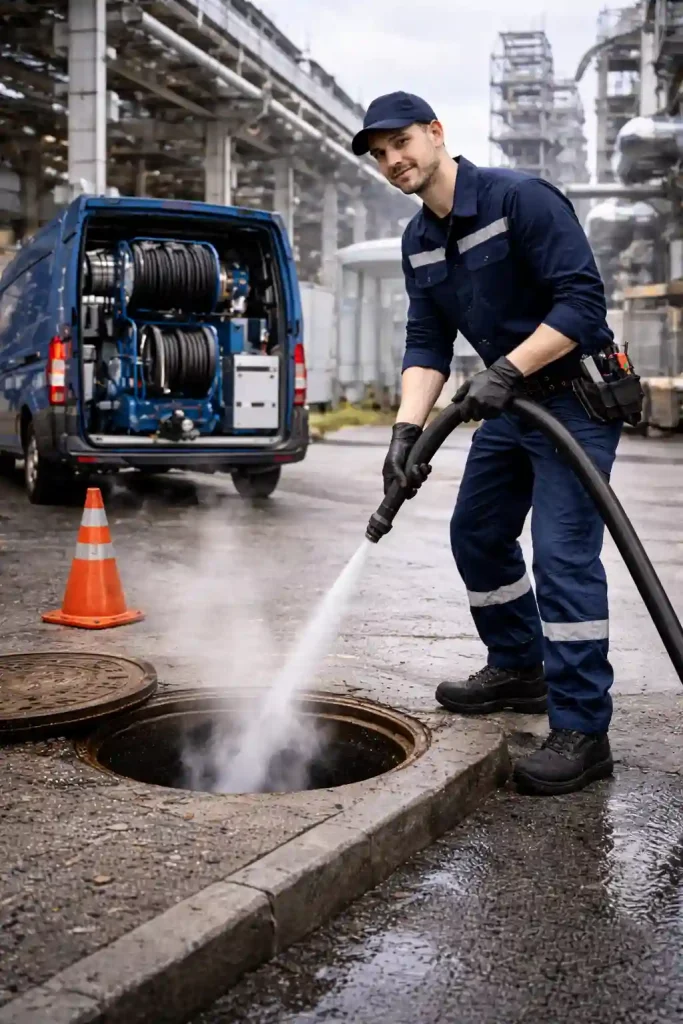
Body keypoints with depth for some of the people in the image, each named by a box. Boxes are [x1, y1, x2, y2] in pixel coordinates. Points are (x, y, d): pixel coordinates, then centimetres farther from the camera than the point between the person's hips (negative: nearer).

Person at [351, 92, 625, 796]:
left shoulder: (520, 197, -17)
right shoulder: (418, 241, 7)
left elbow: (582, 300, -23)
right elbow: (427, 342, 2)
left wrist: (505, 371, -29)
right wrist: (408, 427, -13)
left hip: (576, 399, -8)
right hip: (509, 403, 9)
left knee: (563, 554, -13)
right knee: (479, 535, 14)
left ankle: (582, 732, -5)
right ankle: (520, 671, 33)